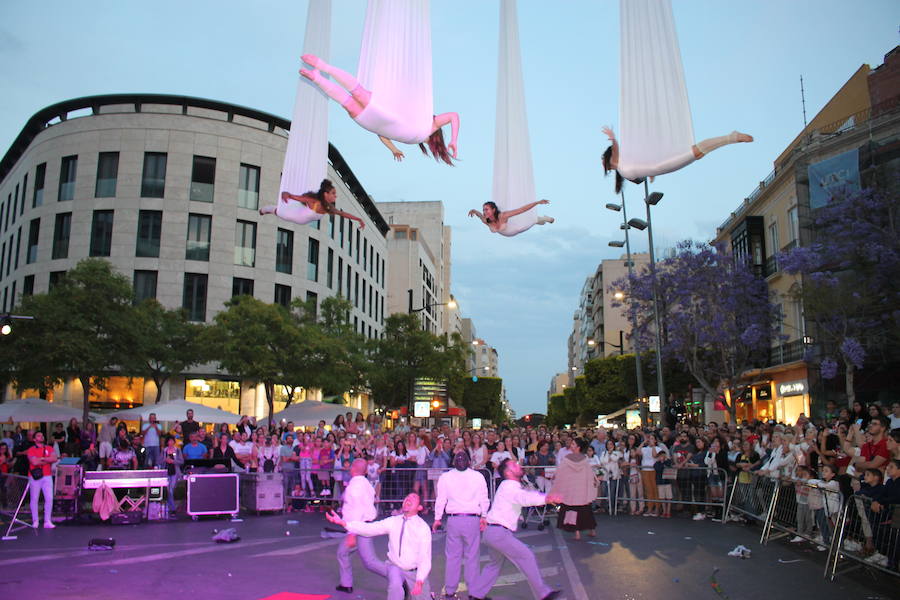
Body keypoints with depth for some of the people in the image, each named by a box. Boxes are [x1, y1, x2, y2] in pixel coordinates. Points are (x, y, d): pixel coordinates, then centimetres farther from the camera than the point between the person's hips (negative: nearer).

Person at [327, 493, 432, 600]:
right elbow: (369, 528, -13)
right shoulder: (393, 521, -4)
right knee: (395, 586, -30)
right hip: (395, 567, 1)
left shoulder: (423, 527, -13)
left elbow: (425, 559, -16)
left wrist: (419, 581, -30)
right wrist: (342, 522, -24)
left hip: (415, 571, 0)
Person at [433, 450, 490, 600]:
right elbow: (484, 499, 4)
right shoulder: (478, 476, 1)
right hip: (473, 519, -1)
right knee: (472, 556, 6)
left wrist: (437, 518, 14)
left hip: (453, 519, 1)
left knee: (453, 556, 8)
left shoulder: (445, 477, 3)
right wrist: (484, 517, 15)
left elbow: (441, 499, 6)